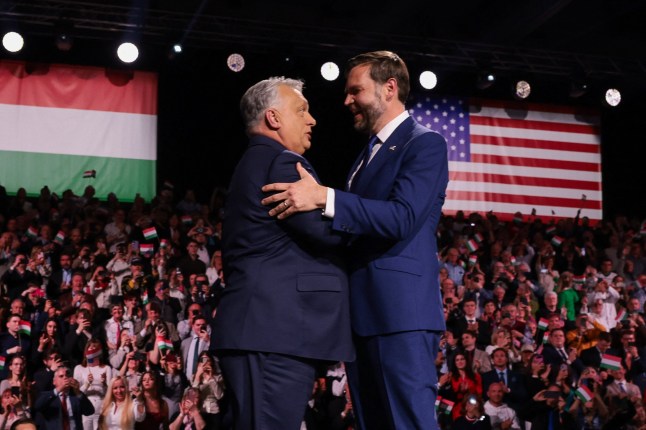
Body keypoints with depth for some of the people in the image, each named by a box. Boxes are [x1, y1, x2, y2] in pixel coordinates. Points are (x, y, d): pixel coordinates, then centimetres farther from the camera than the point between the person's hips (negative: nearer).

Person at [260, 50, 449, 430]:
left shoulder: (425, 144, -4)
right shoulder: (367, 155, 24)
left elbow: (402, 218, -19)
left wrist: (324, 198, -26)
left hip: (401, 311, -9)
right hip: (363, 314, 9)